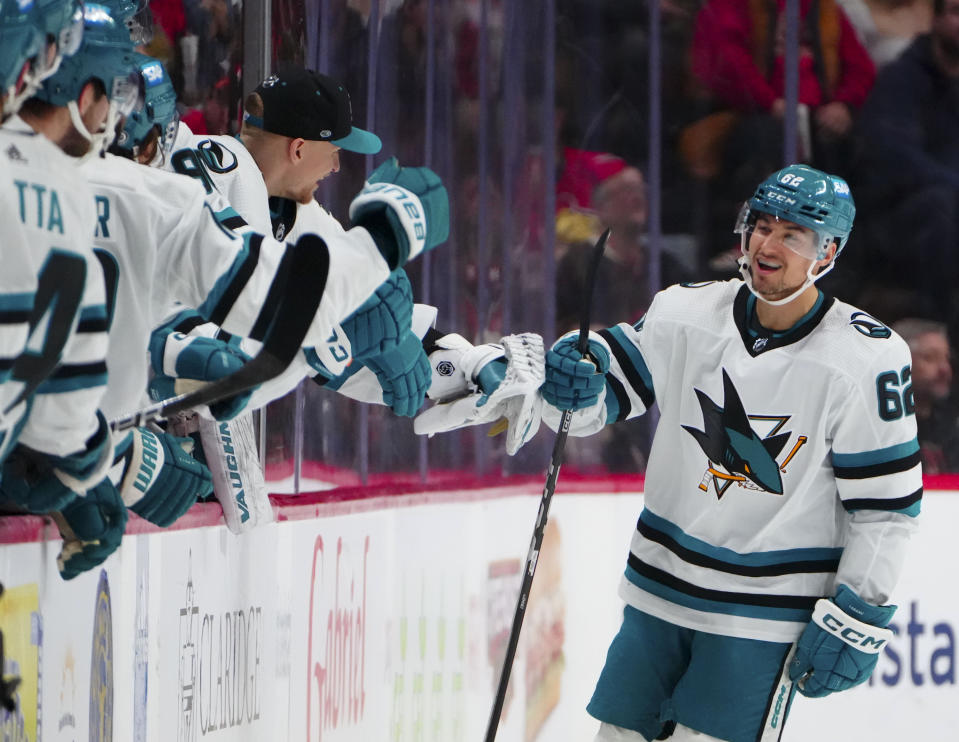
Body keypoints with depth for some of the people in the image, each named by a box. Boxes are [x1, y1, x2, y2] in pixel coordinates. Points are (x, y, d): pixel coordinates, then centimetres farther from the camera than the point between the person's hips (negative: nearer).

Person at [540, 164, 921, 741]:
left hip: (767, 613, -4)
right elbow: (602, 397, 6)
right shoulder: (687, 314, -1)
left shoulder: (867, 359, -12)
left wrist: (856, 620, -11)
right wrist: (572, 384, -18)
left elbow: (886, 506, -9)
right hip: (662, 586, 5)